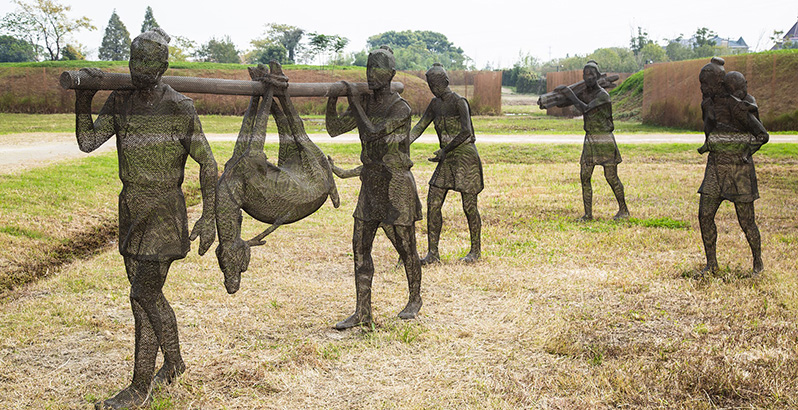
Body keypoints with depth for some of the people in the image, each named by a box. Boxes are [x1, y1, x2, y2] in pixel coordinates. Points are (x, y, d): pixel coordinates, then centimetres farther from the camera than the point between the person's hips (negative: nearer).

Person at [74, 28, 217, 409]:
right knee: (146, 292, 15)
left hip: (163, 211, -7)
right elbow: (88, 142, -2)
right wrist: (83, 100, -16)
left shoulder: (180, 108, -13)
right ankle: (174, 361, 35)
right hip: (131, 208, 7)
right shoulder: (120, 100, 4)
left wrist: (209, 217, -13)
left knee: (143, 296, -6)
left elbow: (207, 163, -9)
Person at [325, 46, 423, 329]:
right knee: (360, 247, 2)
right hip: (370, 183, 7)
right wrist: (332, 100, -10)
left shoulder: (401, 109, -15)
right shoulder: (364, 103, 6)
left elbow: (372, 133, -25)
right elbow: (334, 128, 5)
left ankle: (415, 299, 30)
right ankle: (362, 313, 8)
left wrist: (354, 101, -19)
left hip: (397, 185, -6)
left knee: (405, 247, 6)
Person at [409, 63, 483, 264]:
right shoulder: (435, 104, 11)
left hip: (466, 157, -7)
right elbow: (419, 127, 9)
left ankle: (476, 249, 18)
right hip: (447, 160, 7)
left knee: (469, 206, 0)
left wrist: (445, 150, -18)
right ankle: (433, 253, 5)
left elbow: (466, 132, -21)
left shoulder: (459, 102, -13)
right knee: (433, 204, 0)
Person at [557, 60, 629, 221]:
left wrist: (570, 93, -20)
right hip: (590, 141, 6)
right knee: (585, 176, -1)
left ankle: (623, 210, 17)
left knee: (611, 177, -1)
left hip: (605, 141, -6)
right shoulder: (584, 93, 7)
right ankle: (588, 214, 5)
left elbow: (585, 109, -26)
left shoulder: (603, 95, -15)